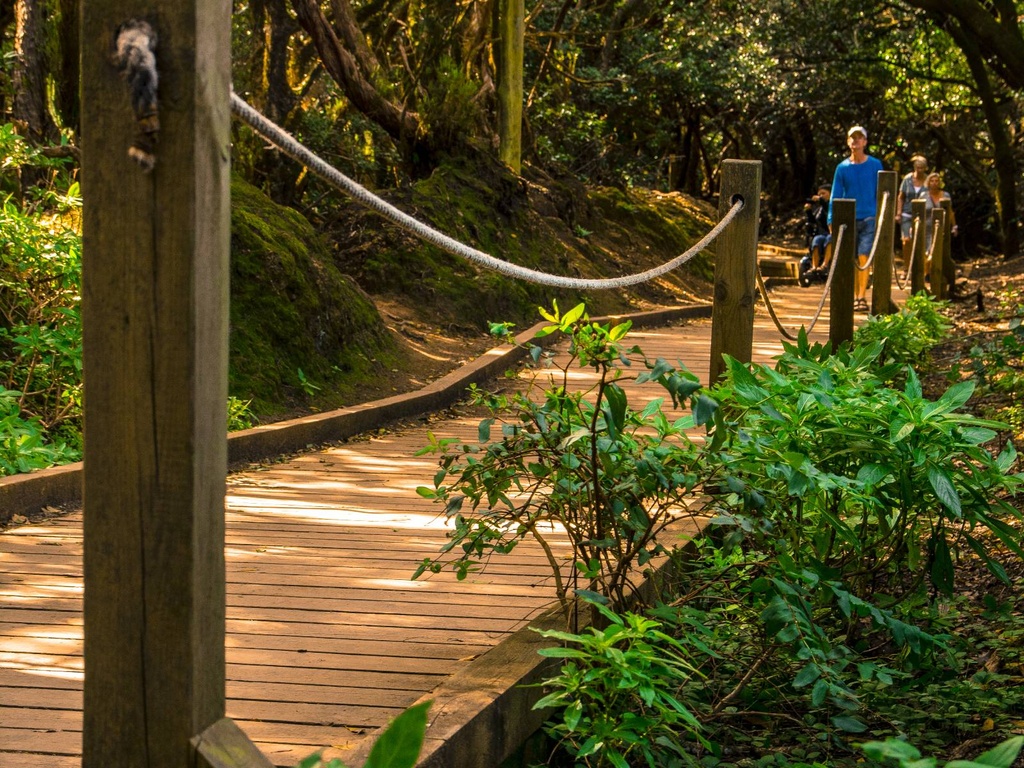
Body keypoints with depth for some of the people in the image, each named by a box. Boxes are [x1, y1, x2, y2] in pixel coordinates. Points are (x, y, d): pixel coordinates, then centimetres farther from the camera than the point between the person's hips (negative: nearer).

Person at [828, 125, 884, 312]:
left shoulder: (875, 165, 1)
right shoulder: (842, 168, 5)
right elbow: (835, 195, 5)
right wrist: (832, 220, -2)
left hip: (869, 218, -2)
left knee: (863, 257, -12)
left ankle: (862, 297, -11)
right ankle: (856, 295, 15)